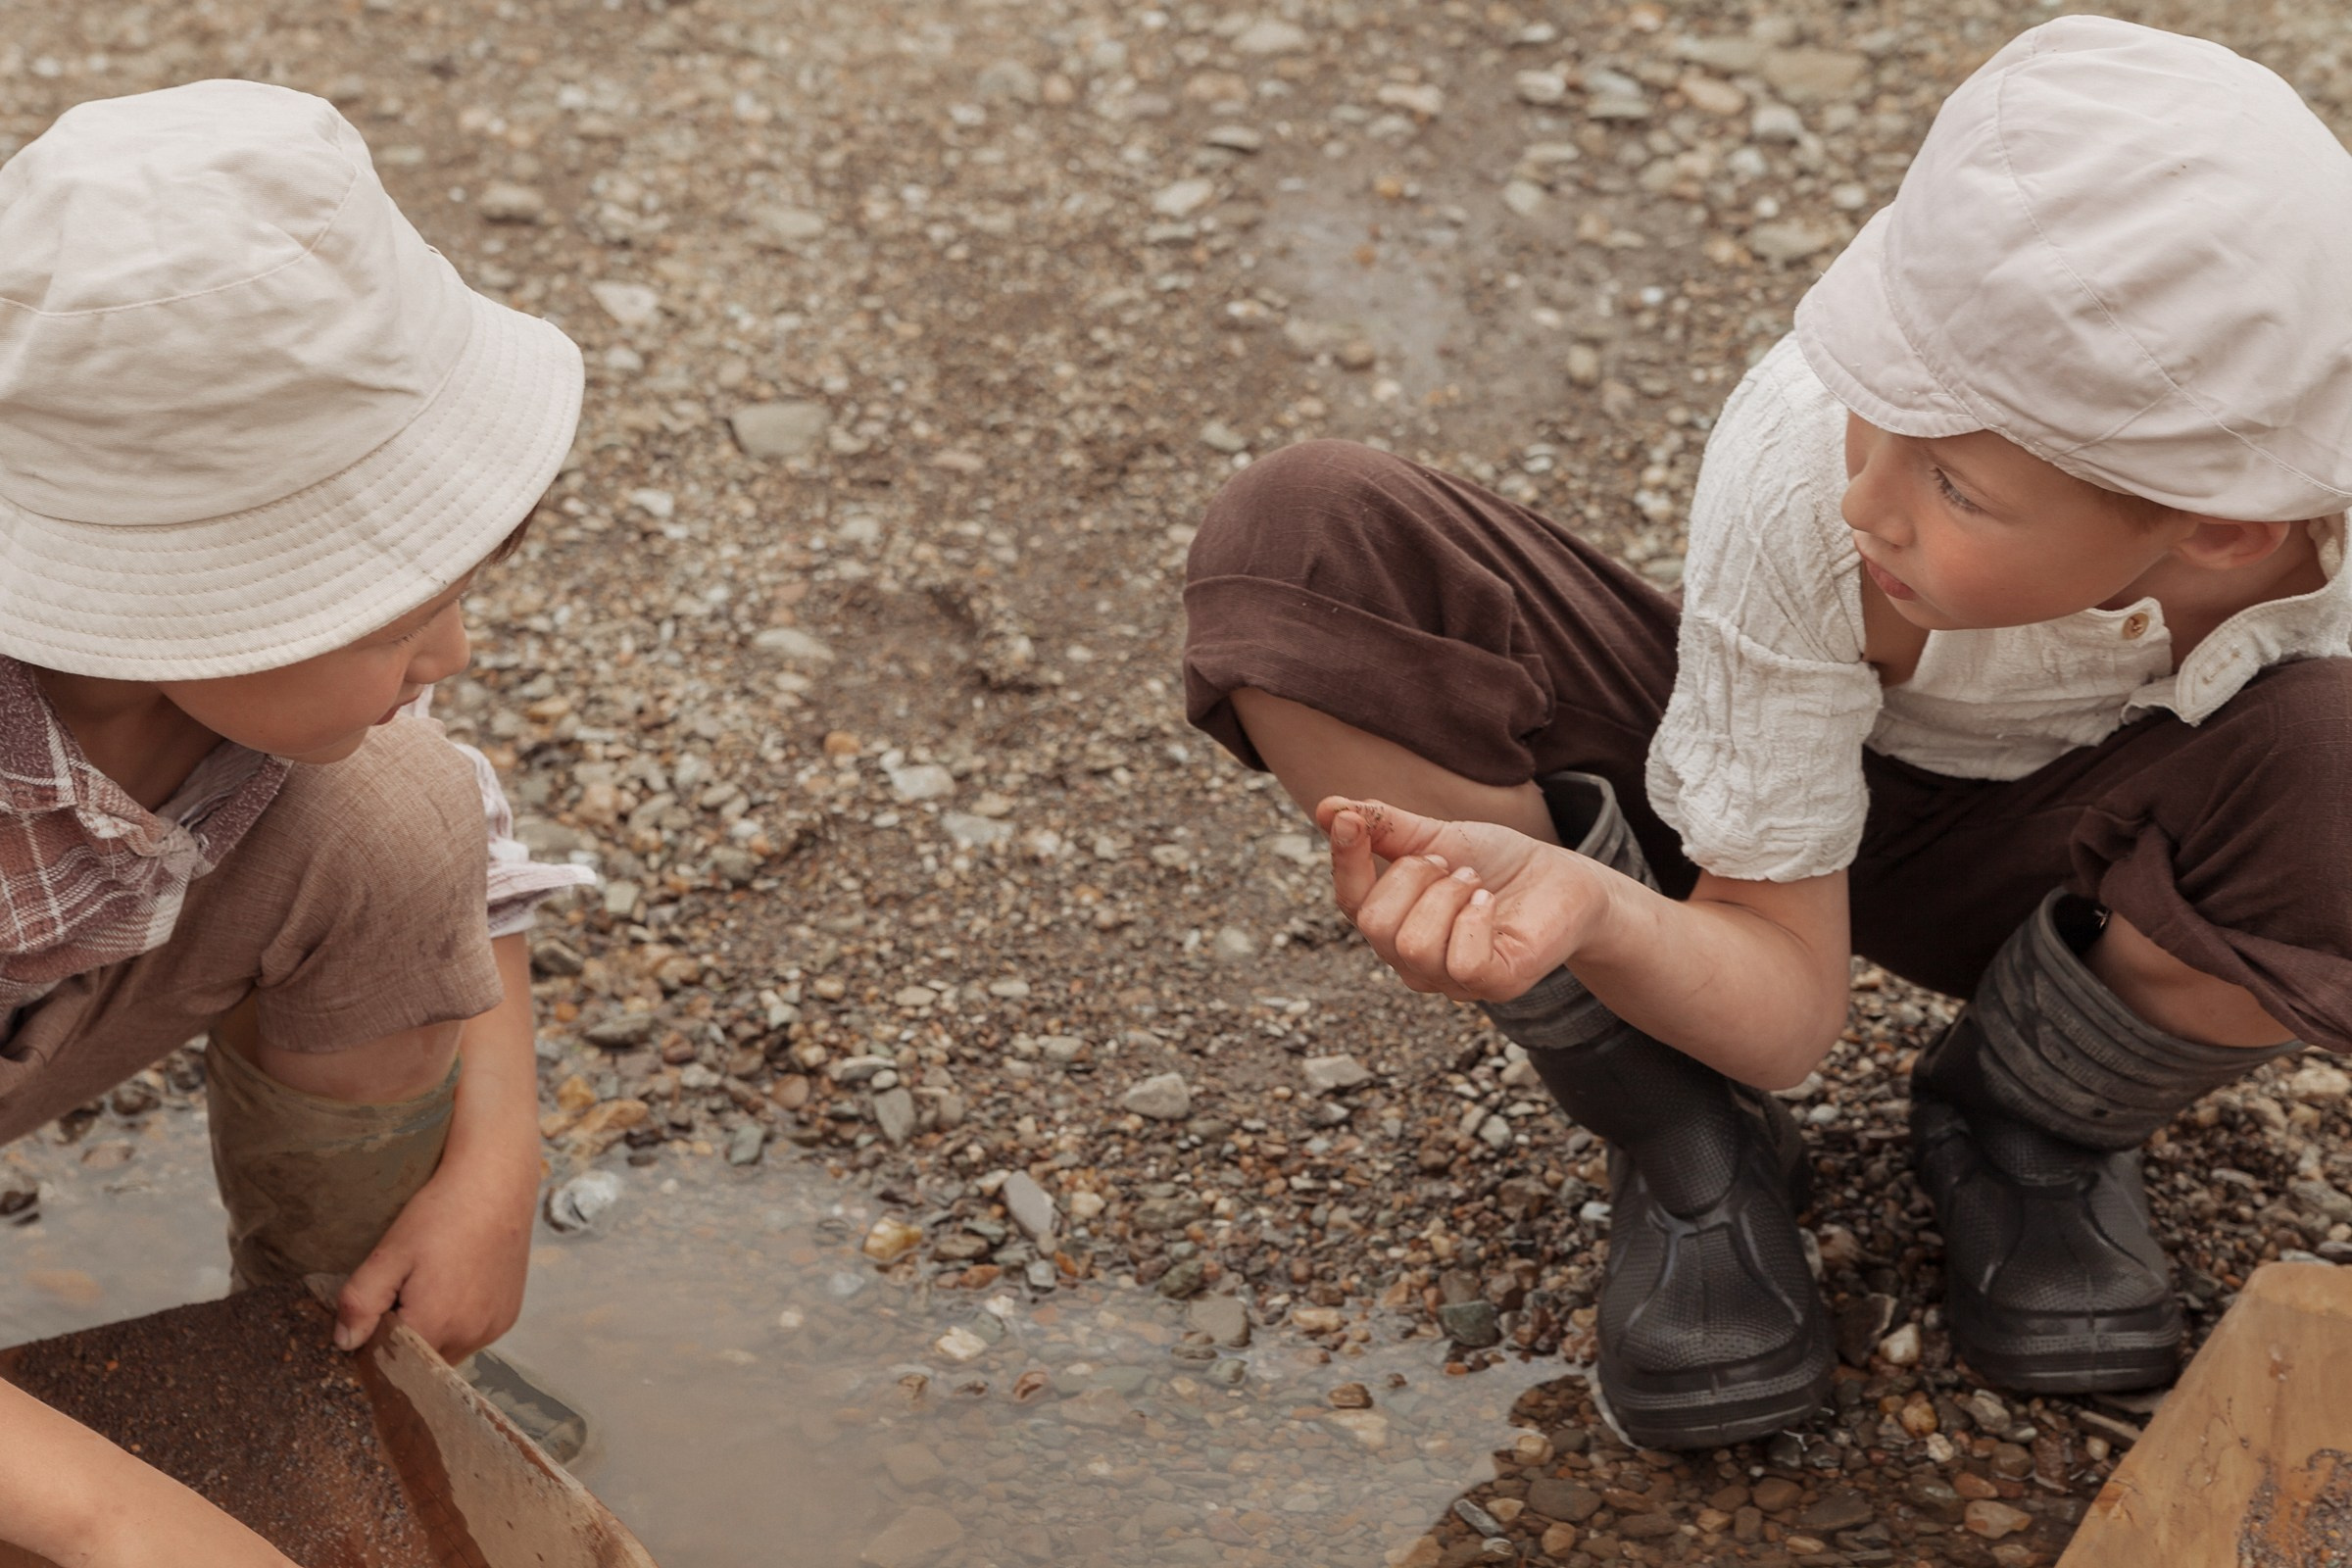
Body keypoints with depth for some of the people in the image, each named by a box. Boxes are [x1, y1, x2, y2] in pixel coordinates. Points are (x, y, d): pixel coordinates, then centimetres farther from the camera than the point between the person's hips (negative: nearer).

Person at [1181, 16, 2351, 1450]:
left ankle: (2035, 1128, -1)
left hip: (2041, 864, 0)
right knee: (1298, 540, -26)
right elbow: (1788, 1010, -26)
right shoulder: (1803, 470, -33)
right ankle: (1686, 1147, -9)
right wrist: (1576, 900, -45)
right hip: (1767, 794, 0)